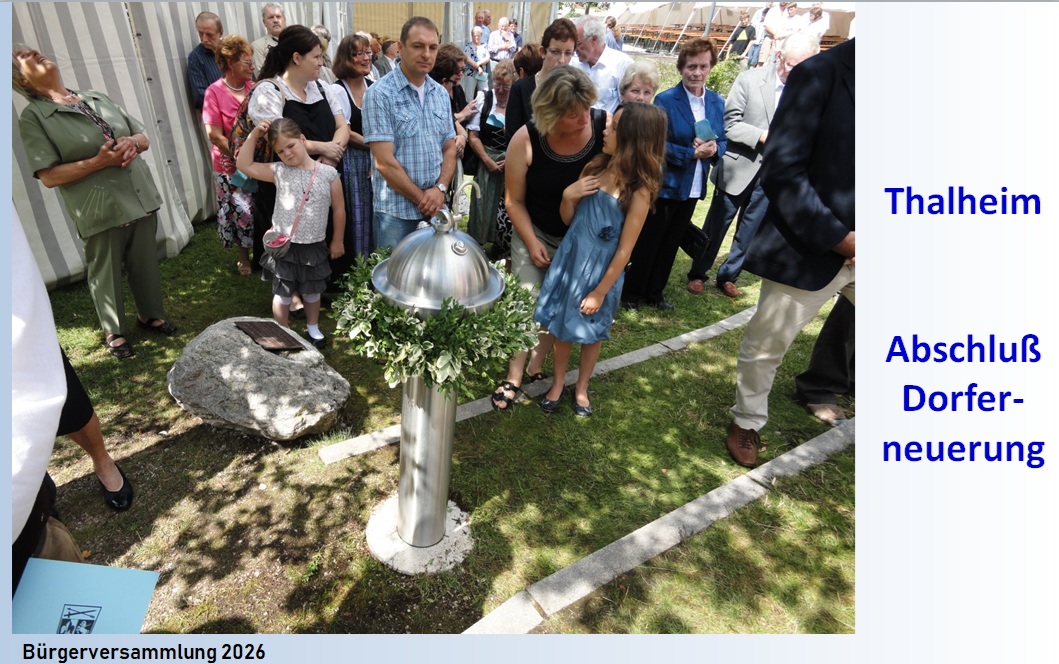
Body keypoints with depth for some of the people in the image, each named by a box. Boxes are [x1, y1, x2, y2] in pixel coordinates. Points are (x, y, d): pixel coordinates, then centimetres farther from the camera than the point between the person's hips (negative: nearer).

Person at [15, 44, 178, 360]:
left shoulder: (97, 97, 10)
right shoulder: (33, 116, -5)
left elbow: (143, 137, 12)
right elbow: (49, 176, -12)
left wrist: (131, 143, -10)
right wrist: (99, 161, -19)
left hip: (140, 197, 4)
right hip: (100, 210, -4)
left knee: (146, 263, 16)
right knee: (106, 274, 9)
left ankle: (150, 314, 36)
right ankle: (114, 332, 27)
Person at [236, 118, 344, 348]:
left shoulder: (328, 173, -7)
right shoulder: (279, 171, -4)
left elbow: (338, 209, -1)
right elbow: (244, 165, -1)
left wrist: (337, 241, 4)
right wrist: (253, 135, -6)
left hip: (314, 246, 0)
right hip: (284, 245, 0)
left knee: (312, 291, 19)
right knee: (283, 293, 11)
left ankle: (313, 328, 40)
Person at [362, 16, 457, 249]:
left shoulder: (441, 94, 10)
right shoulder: (379, 94, -9)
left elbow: (450, 148, 11)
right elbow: (385, 162, -14)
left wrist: (440, 189, -7)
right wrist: (421, 198, -10)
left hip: (436, 209, 5)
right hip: (396, 212, -5)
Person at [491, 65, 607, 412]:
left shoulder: (607, 126, -20)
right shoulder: (525, 140, -20)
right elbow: (514, 201, -8)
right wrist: (532, 243, -10)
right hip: (535, 232, -1)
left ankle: (536, 364, 29)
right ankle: (514, 376, 12)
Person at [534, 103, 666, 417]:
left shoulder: (638, 191, -16)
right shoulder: (594, 168, -2)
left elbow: (624, 250, -14)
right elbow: (567, 219, 6)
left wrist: (600, 291, -12)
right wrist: (568, 196, -14)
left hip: (601, 270, -4)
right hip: (569, 259, 4)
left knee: (591, 332, 14)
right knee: (559, 326, 14)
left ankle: (581, 388, 37)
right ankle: (557, 384, 35)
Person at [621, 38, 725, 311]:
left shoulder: (717, 102, 6)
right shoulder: (665, 100, -11)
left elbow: (722, 141, 8)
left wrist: (714, 149, -14)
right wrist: (691, 153, -22)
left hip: (693, 187, 6)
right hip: (665, 184, -6)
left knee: (671, 243, 15)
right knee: (648, 242, 4)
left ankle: (654, 293, 28)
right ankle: (631, 293, 19)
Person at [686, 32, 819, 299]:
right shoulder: (750, 79, -6)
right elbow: (730, 123, -9)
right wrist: (763, 135, -20)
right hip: (740, 166, -2)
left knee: (750, 229, 12)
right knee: (717, 224, 9)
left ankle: (728, 276, 29)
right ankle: (697, 274, 24)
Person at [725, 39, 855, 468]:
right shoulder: (820, 75, -11)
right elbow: (781, 174, -16)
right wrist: (840, 238, -17)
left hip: (853, 242, 5)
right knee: (766, 345, 13)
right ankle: (747, 422, 38)